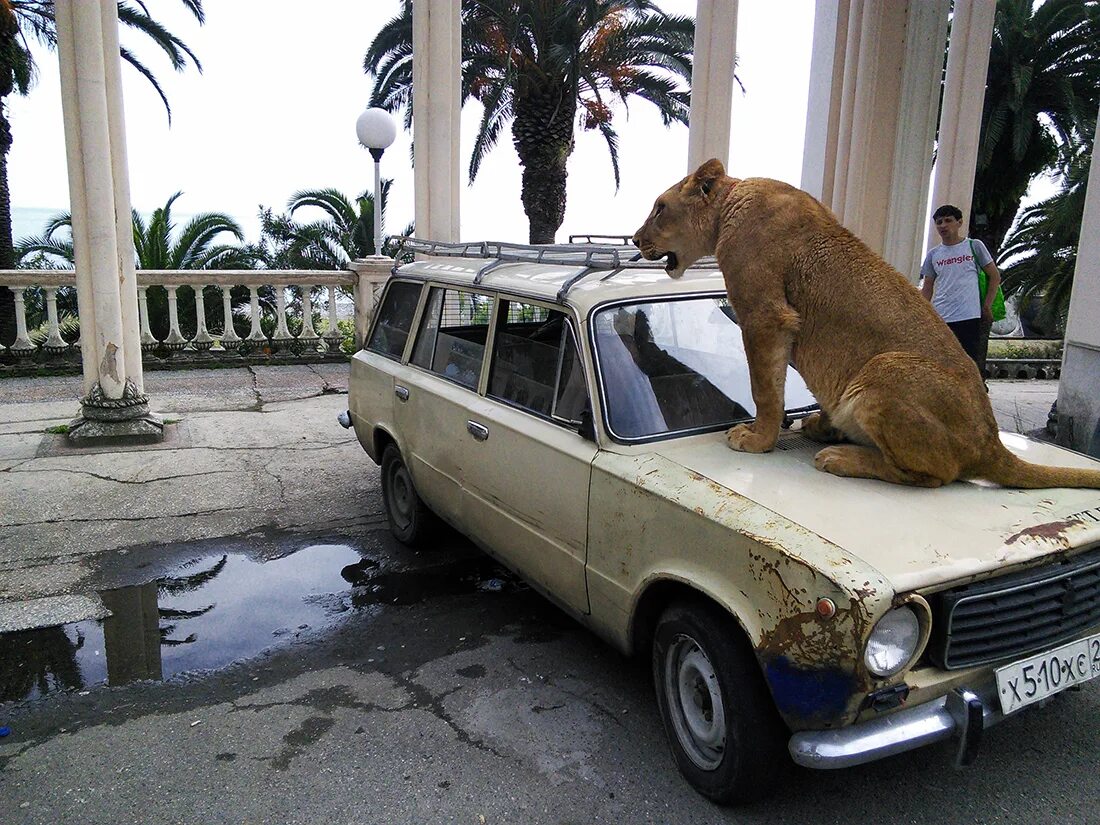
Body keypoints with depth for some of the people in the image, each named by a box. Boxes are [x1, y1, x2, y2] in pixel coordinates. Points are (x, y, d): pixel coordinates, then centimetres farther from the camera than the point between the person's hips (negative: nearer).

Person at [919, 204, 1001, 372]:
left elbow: (995, 276, 8)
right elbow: (927, 290, 14)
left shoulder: (974, 246, 5)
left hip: (969, 318, -3)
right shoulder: (933, 254, 12)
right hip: (939, 320, 3)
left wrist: (987, 306, -1)